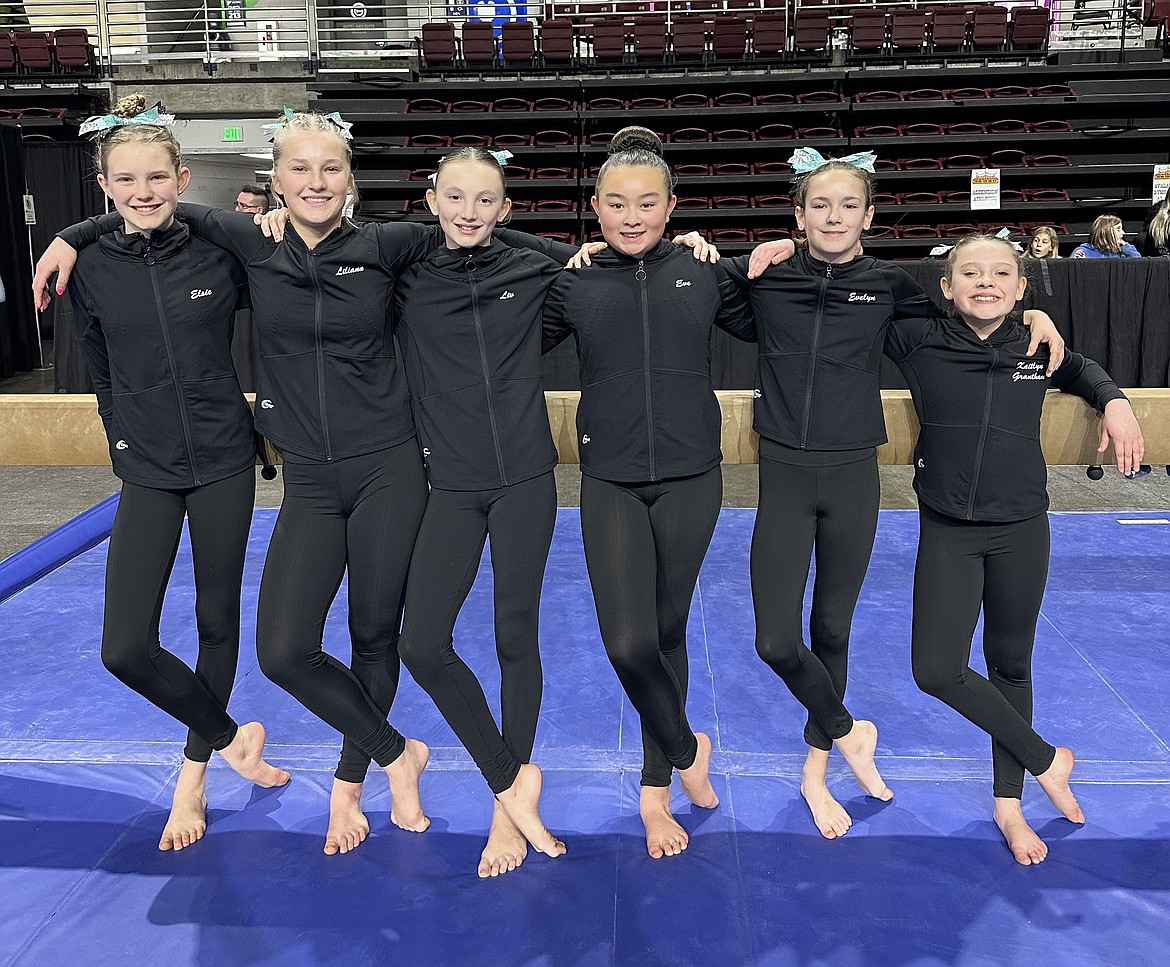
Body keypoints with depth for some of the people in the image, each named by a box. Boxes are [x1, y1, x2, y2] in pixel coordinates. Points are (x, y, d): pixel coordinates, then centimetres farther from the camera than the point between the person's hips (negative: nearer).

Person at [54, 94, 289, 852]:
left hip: (224, 464, -1)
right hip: (148, 475, 1)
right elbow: (104, 376, 9)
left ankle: (195, 770, 33)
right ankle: (230, 735, 20)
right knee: (125, 647, -6)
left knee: (218, 620, 11)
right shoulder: (92, 271, -3)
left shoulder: (219, 253, -7)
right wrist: (127, 447, 10)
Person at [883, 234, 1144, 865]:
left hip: (1021, 530, 2)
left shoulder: (1037, 349, -2)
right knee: (936, 670, -9)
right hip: (947, 533, -1)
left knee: (1011, 665, 14)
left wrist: (1113, 401, 2)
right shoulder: (918, 342, -9)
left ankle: (1009, 802, 33)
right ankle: (1044, 759, 18)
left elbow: (1081, 369, 21)